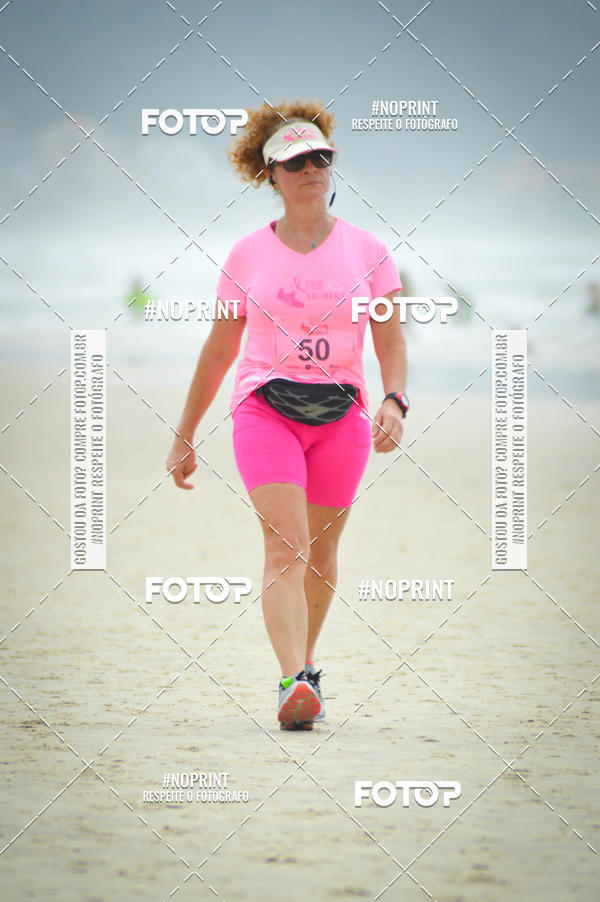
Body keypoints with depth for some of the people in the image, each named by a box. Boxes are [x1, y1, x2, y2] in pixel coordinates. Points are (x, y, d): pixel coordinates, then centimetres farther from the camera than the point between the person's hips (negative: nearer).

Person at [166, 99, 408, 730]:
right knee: (285, 545, -18)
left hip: (342, 414, 2)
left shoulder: (367, 251, 6)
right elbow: (219, 351, 13)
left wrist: (394, 401, -16)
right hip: (265, 409, -1)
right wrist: (184, 438, 15)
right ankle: (295, 683, -31)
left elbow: (391, 344, 5)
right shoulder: (249, 255, 6)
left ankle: (305, 665, 31)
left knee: (319, 552, 9)